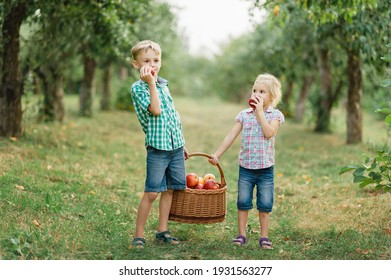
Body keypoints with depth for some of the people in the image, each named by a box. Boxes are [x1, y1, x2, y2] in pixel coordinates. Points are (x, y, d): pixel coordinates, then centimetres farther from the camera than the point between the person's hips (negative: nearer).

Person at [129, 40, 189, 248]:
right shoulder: (138, 87, -7)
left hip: (175, 145, 7)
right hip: (157, 147, -7)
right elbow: (156, 110, -21)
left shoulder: (164, 84, 14)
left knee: (169, 189, 10)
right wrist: (151, 82, -20)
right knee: (152, 192, -7)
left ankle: (163, 231, 21)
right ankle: (139, 234, 4)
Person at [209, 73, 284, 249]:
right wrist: (217, 154, 2)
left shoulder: (275, 115, -3)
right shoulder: (244, 115, 3)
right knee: (243, 202, 8)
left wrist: (260, 111, -17)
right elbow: (231, 136, 4)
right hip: (245, 167, 2)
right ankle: (241, 235, 18)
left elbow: (269, 133, -21)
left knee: (265, 204, 5)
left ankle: (264, 236, 16)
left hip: (266, 168, -2)